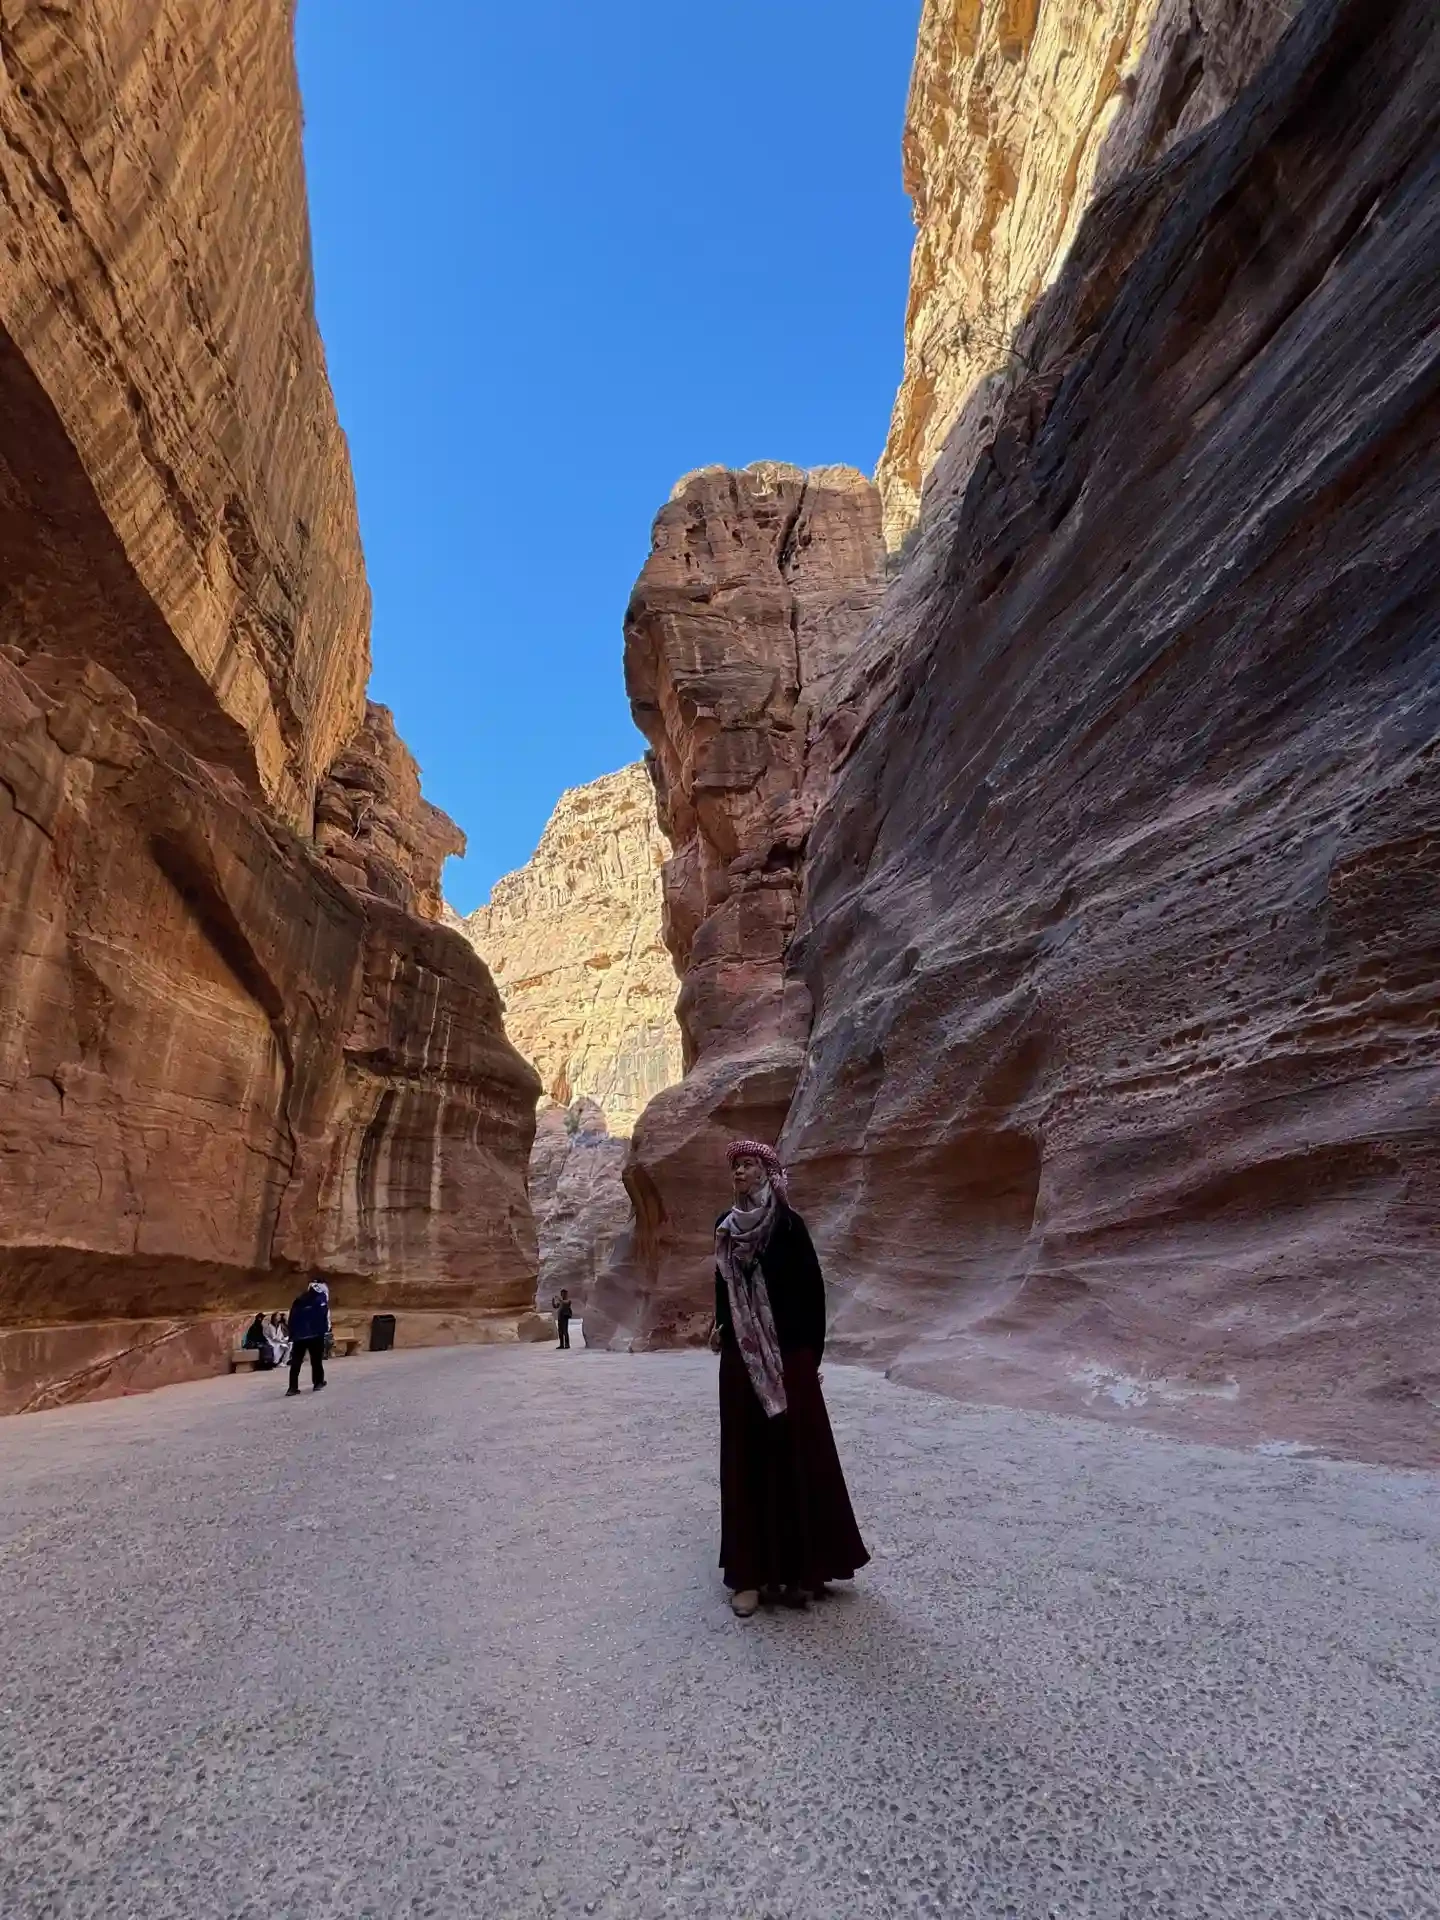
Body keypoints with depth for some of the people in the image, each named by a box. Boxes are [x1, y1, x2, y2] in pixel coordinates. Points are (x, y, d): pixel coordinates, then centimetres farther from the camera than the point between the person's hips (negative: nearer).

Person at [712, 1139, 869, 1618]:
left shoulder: (788, 1224, -10)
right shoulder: (726, 1225, 5)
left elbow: (813, 1289, -9)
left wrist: (811, 1353, -8)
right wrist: (720, 1325, 4)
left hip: (787, 1355, -5)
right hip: (740, 1357, 5)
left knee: (794, 1454, 3)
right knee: (746, 1458, 8)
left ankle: (800, 1566, 16)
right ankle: (750, 1570, 16)